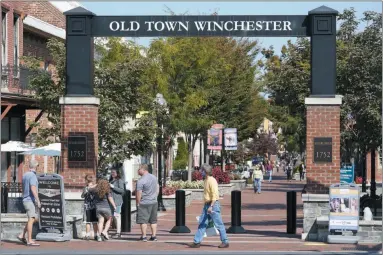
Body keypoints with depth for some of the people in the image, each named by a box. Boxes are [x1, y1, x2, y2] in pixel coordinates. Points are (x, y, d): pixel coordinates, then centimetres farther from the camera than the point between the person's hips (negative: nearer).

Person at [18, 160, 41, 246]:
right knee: (31, 219, -10)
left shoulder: (25, 175, 14)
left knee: (35, 219, 15)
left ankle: (22, 235, 13)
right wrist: (38, 201, -24)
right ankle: (29, 240, -12)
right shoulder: (32, 175, -14)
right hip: (30, 200, -9)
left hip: (26, 200, 9)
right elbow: (33, 189, -24)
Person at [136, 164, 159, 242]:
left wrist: (138, 203, -5)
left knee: (143, 220, 0)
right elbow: (157, 188, 16)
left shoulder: (141, 181, -17)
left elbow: (138, 194, -16)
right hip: (154, 202, 7)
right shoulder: (154, 177, 6)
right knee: (153, 220, 12)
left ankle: (144, 236, 0)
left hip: (144, 203, -7)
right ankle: (154, 236, 14)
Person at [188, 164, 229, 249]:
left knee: (218, 224, -2)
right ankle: (197, 242, 8)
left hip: (213, 204, -10)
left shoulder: (212, 181, -17)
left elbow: (215, 195, -22)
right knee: (202, 223, 7)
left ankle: (225, 242, 5)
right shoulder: (206, 180, 12)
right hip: (207, 204, 10)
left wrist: (211, 206, -26)